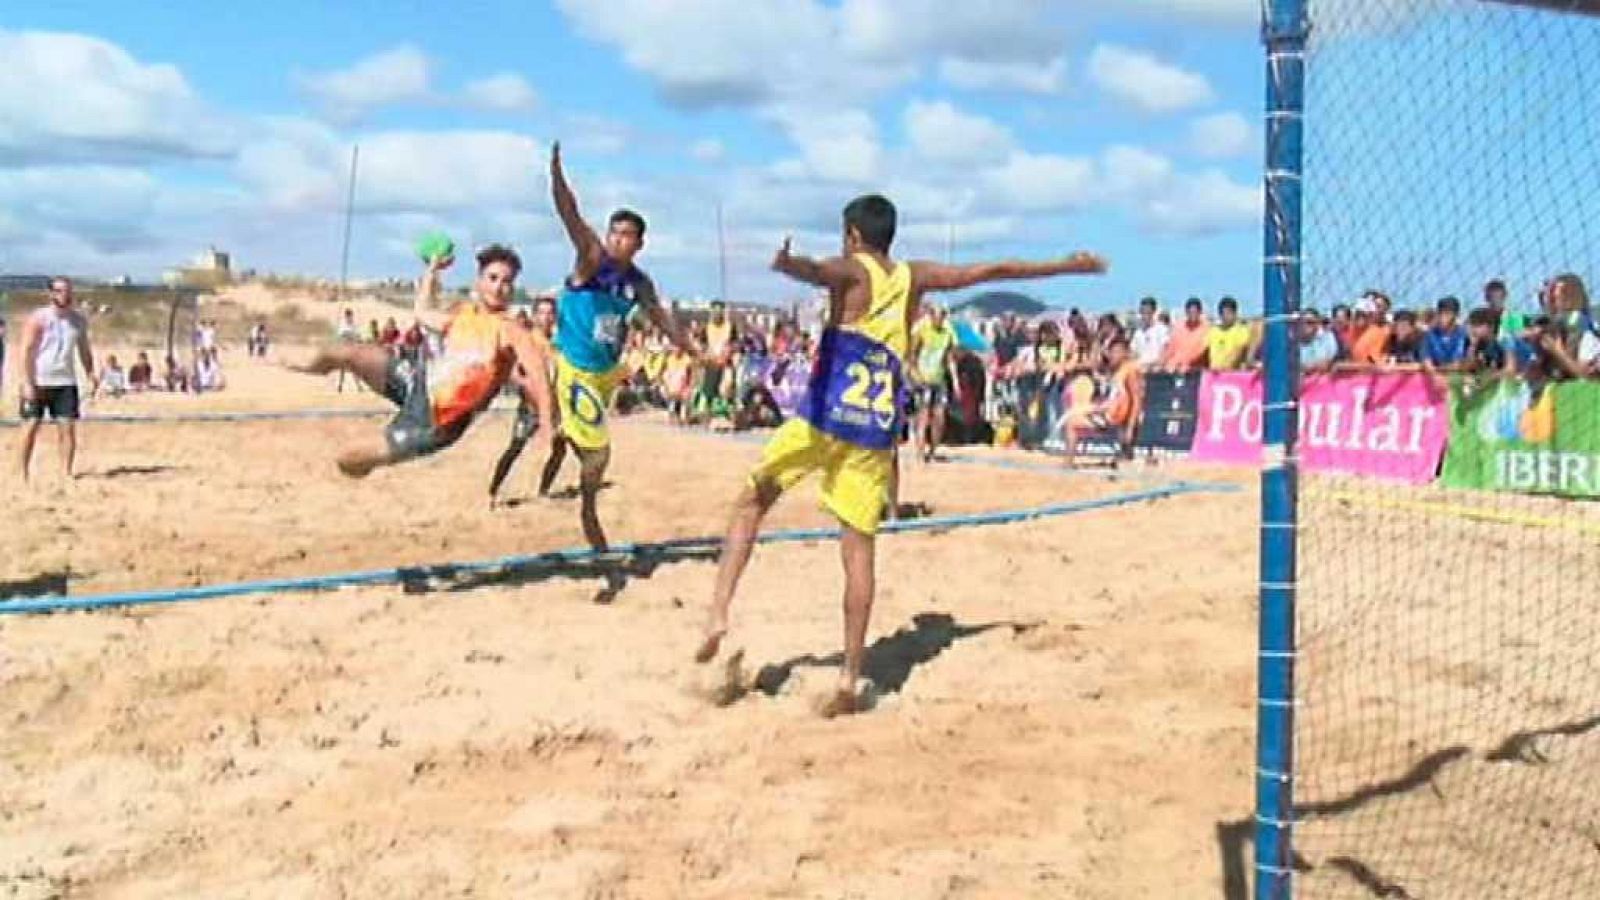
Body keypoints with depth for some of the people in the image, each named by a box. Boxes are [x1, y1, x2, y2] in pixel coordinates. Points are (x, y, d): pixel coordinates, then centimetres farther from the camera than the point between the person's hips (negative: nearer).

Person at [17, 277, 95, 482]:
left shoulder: (79, 320, 7)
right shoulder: (38, 319, -6)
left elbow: (84, 350, 15)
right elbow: (26, 351, -9)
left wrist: (91, 376, 5)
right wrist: (27, 383, -15)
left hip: (65, 382, 3)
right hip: (37, 382, -3)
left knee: (68, 427, -5)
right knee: (32, 425, 0)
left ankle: (66, 473, -1)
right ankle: (23, 473, 11)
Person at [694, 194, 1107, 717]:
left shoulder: (851, 270, 4)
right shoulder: (915, 277, 15)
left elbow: (816, 271, -22)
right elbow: (994, 271, 24)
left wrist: (788, 265, -46)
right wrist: (1068, 266, 36)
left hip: (824, 415, -3)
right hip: (877, 430, 3)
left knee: (751, 501, 13)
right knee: (859, 548, 5)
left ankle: (719, 611, -2)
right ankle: (850, 680, 3)